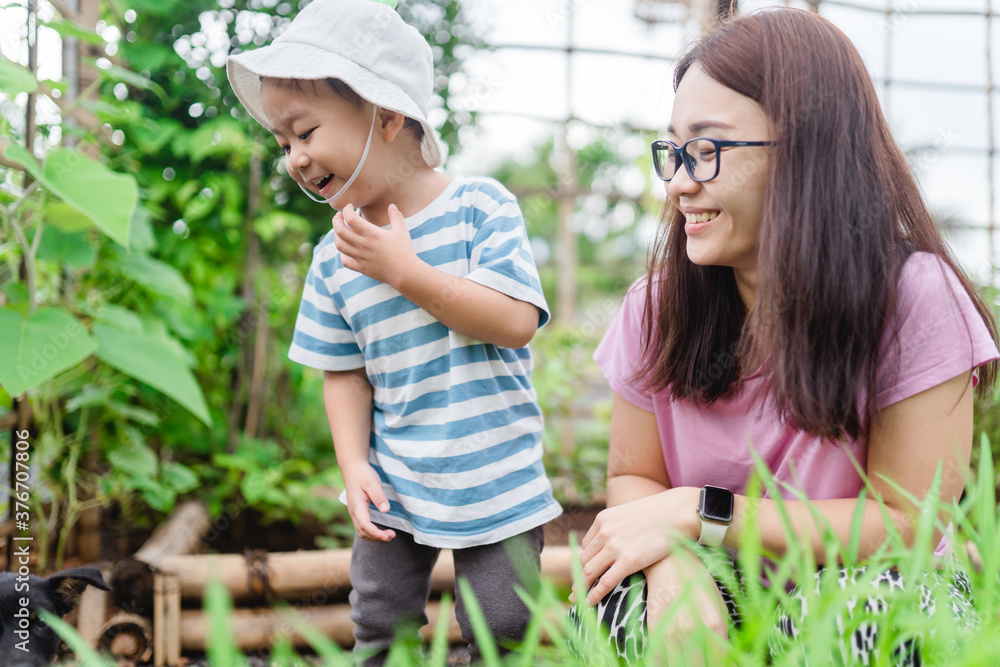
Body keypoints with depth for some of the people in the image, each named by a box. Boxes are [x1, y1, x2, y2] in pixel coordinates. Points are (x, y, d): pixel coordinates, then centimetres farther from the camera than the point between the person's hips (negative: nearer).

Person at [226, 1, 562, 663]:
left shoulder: (480, 207, -13)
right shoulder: (335, 257, -1)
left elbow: (516, 322, -23)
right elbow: (345, 372, 6)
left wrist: (405, 271, -24)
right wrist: (355, 466, -6)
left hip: (495, 484, -4)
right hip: (394, 489, 4)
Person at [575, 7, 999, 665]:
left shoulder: (914, 297, -16)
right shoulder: (657, 305, -4)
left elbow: (903, 524, -16)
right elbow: (632, 477, 2)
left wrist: (697, 513, -22)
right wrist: (673, 564, -23)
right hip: (714, 592, 2)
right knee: (618, 602, -30)